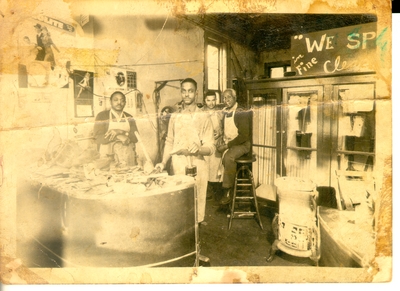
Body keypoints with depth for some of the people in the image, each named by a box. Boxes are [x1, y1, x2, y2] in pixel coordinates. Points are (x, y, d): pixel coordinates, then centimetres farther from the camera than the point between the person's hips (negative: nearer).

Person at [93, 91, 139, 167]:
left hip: (129, 151, 3)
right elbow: (98, 138, -5)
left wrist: (120, 132, -12)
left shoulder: (129, 118, 14)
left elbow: (135, 138, 3)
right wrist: (119, 136, -14)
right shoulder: (102, 116, 5)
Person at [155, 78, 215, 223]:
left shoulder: (203, 117, 0)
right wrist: (163, 162, 2)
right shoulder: (174, 116, 10)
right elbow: (169, 142, 15)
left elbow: (210, 147, -3)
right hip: (177, 166, 3)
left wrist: (199, 149, -23)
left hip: (196, 166, -2)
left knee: (195, 204, 0)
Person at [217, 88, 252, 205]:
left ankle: (227, 191, -21)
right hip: (226, 144, 6)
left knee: (228, 157, -34)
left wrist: (227, 145, -20)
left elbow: (244, 135, -16)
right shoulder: (223, 112, 8)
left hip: (242, 144, -6)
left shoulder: (240, 113, -10)